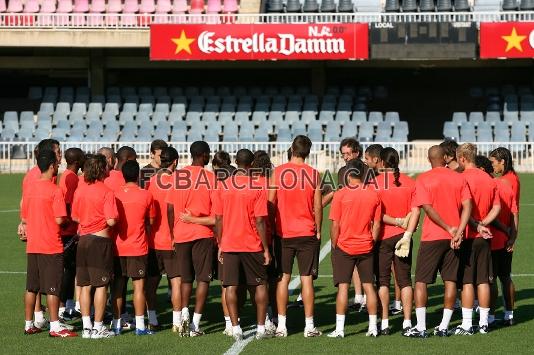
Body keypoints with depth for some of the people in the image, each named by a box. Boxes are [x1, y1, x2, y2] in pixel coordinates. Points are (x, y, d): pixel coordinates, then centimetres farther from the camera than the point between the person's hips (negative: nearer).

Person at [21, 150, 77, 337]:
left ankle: (29, 324, 18)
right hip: (51, 246, -6)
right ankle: (55, 327, -1)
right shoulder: (55, 191, -14)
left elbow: (24, 218, 10)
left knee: (31, 288, 12)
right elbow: (59, 220, -17)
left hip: (32, 245, 6)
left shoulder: (29, 188, 5)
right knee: (52, 288, -2)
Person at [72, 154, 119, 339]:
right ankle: (98, 327, 2)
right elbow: (111, 220, -19)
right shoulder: (106, 192, -13)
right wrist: (115, 217, 2)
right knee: (101, 285, 1)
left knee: (85, 285, 8)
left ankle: (86, 326, 10)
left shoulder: (79, 191, 3)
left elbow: (75, 217, 11)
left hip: (83, 240, 5)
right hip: (101, 241, -5)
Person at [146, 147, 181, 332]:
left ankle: (152, 320, 13)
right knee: (176, 281, 0)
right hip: (173, 240, -3)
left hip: (153, 240, 3)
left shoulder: (151, 181, 0)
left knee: (151, 282, 11)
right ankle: (177, 322, -4)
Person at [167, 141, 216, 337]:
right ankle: (195, 325, -4)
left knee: (186, 278, 14)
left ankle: (184, 314, -6)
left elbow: (170, 208, 4)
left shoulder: (177, 175, 4)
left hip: (181, 234, 3)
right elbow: (216, 210, -4)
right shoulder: (210, 177, -4)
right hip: (203, 233, -3)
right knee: (203, 278, 2)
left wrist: (173, 234, 13)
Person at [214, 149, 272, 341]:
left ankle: (235, 329, 1)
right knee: (260, 285, 10)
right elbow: (260, 221, -10)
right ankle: (261, 328, 9)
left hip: (229, 245, 2)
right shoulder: (257, 187, -8)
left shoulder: (223, 186, 0)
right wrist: (266, 248, -3)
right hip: (253, 245, -2)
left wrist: (220, 245, 10)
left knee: (231, 287, 4)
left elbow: (218, 219, 1)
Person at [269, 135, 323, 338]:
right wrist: (318, 231, 10)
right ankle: (309, 326, 3)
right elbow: (318, 207, -1)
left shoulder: (277, 172, -4)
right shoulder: (313, 174, -3)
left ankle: (281, 326, 4)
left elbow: (270, 203, -2)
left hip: (283, 234, 0)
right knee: (307, 279, 3)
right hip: (307, 234, 0)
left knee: (283, 278, 5)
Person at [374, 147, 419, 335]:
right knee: (405, 280, 7)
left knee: (382, 280, 5)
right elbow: (415, 211, -5)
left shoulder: (375, 182, -7)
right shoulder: (410, 183, 1)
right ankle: (407, 322, 3)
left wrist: (396, 221, -5)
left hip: (382, 237, -2)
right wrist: (407, 235, -8)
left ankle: (384, 323, 3)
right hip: (403, 235, 2)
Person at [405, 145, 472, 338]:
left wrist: (449, 228, -9)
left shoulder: (423, 179, -5)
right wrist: (458, 232, -11)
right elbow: (467, 206, -5)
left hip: (431, 237, -3)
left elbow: (428, 208, -14)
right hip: (453, 237, 3)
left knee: (421, 281, 2)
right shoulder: (459, 178, 4)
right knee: (450, 280, 7)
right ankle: (444, 326, 6)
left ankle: (420, 327, -4)